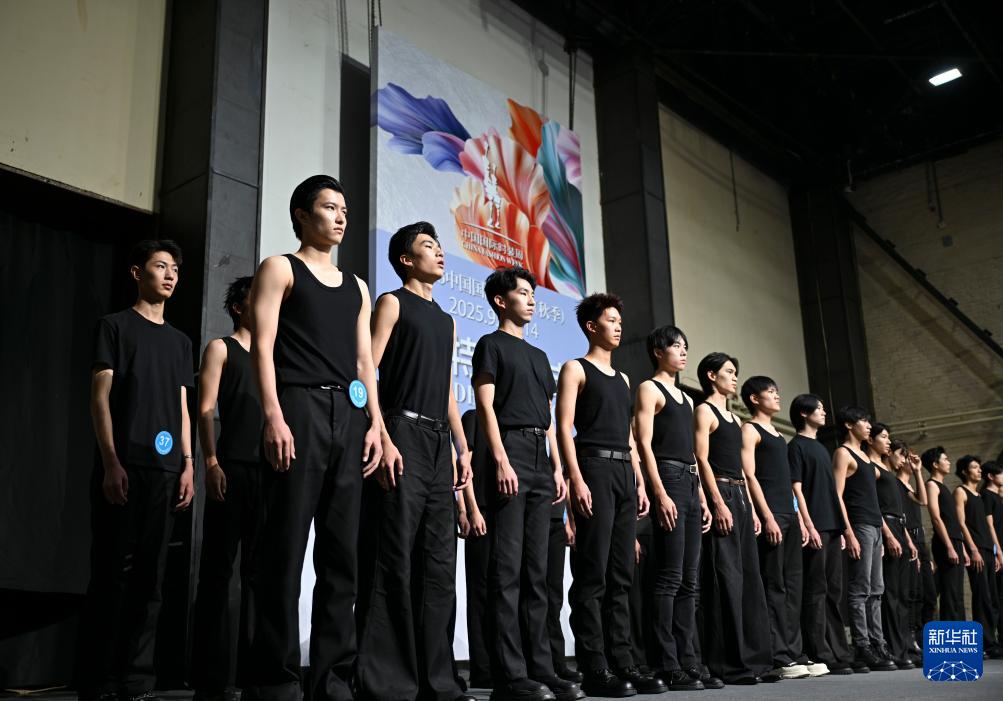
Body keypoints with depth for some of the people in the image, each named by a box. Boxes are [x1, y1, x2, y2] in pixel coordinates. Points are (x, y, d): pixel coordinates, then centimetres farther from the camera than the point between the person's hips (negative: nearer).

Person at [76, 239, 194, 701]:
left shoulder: (180, 341, 21)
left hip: (166, 471, 5)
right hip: (123, 467, -5)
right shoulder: (115, 326, 6)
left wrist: (187, 465, 7)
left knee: (149, 577, 3)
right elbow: (100, 397, -2)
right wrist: (111, 463, -12)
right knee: (112, 573, -6)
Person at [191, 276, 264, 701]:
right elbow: (205, 408, -1)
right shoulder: (221, 348, 9)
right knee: (218, 570, -4)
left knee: (259, 571, 4)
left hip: (269, 468, 5)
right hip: (232, 467, -5)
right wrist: (211, 463, -13)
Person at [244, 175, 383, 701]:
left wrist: (374, 422, 7)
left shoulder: (356, 286, 24)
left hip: (348, 416, 6)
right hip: (299, 408, -6)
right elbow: (262, 345, -3)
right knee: (285, 550, -8)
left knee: (342, 554, 4)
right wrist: (273, 416, -16)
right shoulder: (280, 269, 8)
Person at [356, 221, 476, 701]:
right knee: (397, 562, -11)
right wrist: (383, 440, -17)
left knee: (440, 566, 5)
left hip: (439, 443, 7)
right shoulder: (392, 303, 4)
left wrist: (463, 448, 13)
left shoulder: (446, 320, 24)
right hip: (403, 433, -7)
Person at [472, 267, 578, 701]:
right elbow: (485, 405, -6)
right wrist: (501, 459, -17)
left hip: (541, 459, 7)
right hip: (510, 452, -7)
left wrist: (557, 467, 12)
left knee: (536, 570, 6)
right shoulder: (491, 344, 5)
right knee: (508, 569, -10)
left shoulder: (539, 355, 25)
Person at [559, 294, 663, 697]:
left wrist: (639, 482, 14)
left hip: (624, 472, 7)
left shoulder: (622, 378, 24)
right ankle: (594, 668, -6)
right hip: (595, 467, -7)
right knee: (593, 573, -9)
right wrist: (576, 479, -17)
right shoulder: (576, 369, 3)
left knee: (621, 574, 6)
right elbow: (564, 427, -7)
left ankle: (622, 662, 9)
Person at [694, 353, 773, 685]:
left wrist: (750, 506, 14)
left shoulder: (734, 418, 23)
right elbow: (702, 459, -11)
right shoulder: (704, 410, -2)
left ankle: (754, 659, 11)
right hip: (720, 495, -9)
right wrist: (718, 502, -20)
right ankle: (728, 664, -8)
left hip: (740, 496, 9)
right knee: (726, 578, -10)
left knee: (749, 577, 7)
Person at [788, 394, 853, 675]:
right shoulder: (797, 445, -2)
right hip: (815, 528, -8)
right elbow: (796, 488, -10)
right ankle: (819, 656, -7)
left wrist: (840, 528, 15)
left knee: (833, 591, 8)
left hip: (831, 527, 8)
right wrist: (809, 526, -17)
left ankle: (838, 654, 11)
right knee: (815, 591, -8)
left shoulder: (821, 448, 22)